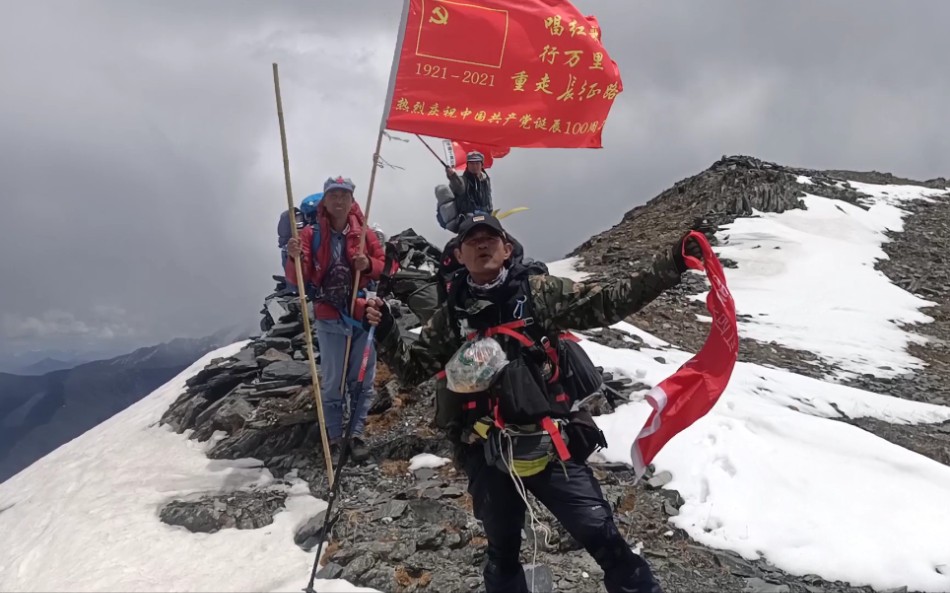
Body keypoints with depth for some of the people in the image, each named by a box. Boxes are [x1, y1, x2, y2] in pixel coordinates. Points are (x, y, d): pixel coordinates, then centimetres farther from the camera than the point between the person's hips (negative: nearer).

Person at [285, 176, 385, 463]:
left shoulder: (364, 233, 4)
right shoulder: (311, 233, 0)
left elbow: (383, 265, 12)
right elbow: (299, 278, -6)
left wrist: (368, 264, -11)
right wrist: (295, 258, -27)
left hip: (363, 313, 2)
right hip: (329, 316, -2)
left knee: (363, 379, 6)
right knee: (332, 380, 4)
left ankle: (357, 434, 16)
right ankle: (334, 438, 14)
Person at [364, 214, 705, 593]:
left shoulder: (539, 292, 0)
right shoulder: (452, 315, 5)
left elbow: (608, 302, -2)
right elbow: (412, 367, 12)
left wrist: (670, 267, -9)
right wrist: (385, 332, -5)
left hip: (550, 444, -2)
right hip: (488, 458, 2)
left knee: (603, 538, 1)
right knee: (502, 550, 19)